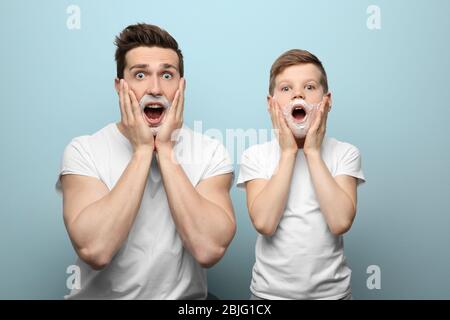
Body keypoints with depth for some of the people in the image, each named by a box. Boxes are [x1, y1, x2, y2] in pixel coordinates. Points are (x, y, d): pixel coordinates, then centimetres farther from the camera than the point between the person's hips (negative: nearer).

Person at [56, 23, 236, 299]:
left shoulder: (210, 153, -5)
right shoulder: (83, 151, -7)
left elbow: (209, 250, -19)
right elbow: (94, 251, -20)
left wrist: (165, 149, -18)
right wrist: (142, 150, -18)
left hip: (186, 296, 1)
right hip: (101, 295, 0)